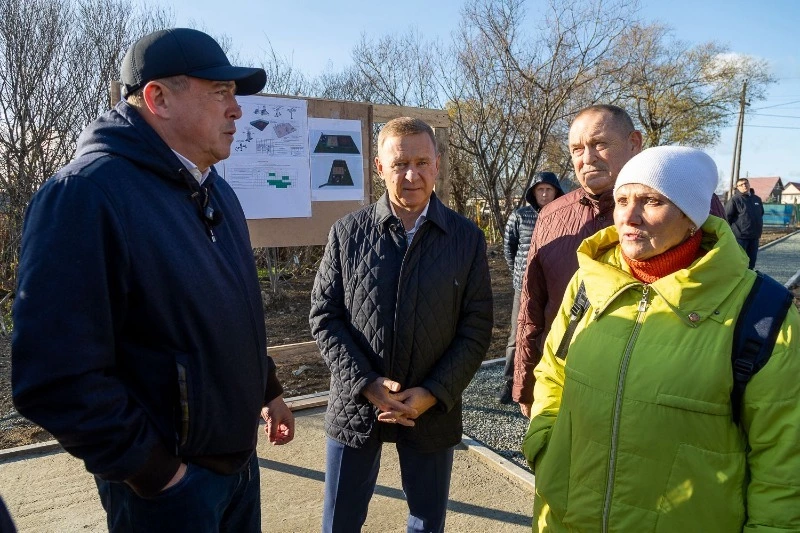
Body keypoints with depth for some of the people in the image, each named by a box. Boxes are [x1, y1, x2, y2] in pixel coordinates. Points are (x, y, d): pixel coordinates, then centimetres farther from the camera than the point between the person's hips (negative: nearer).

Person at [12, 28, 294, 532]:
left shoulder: (216, 190, 5)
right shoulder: (87, 194, -22)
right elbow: (57, 377, -25)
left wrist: (268, 389, 15)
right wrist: (152, 471, -18)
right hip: (168, 478, -8)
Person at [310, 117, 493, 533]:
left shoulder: (467, 238, -3)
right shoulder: (348, 233, -4)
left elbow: (476, 329, -4)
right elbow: (324, 317, -4)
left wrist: (434, 394, -13)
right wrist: (366, 384, -14)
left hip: (433, 410, 1)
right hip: (355, 406, 0)